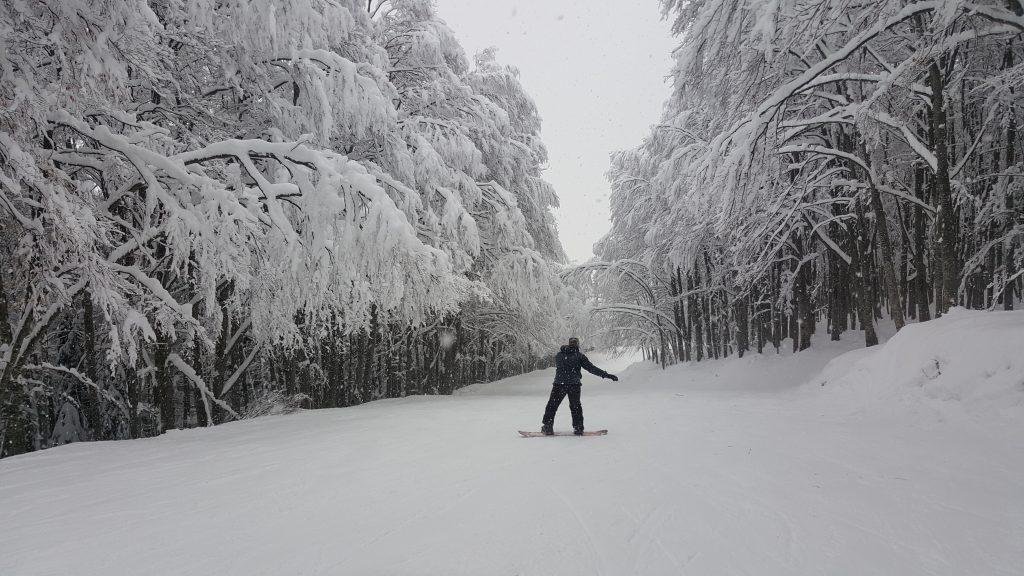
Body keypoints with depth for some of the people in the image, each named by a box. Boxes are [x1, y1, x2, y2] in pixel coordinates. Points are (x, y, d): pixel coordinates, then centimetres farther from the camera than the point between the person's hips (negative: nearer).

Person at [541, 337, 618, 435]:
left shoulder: (558, 355, 10)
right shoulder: (579, 356, -1)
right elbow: (591, 368, -6)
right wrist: (606, 375, -5)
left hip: (559, 384, 1)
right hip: (574, 385, -1)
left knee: (552, 405, 10)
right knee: (575, 406, 14)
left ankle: (548, 427, 6)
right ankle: (578, 428, 12)